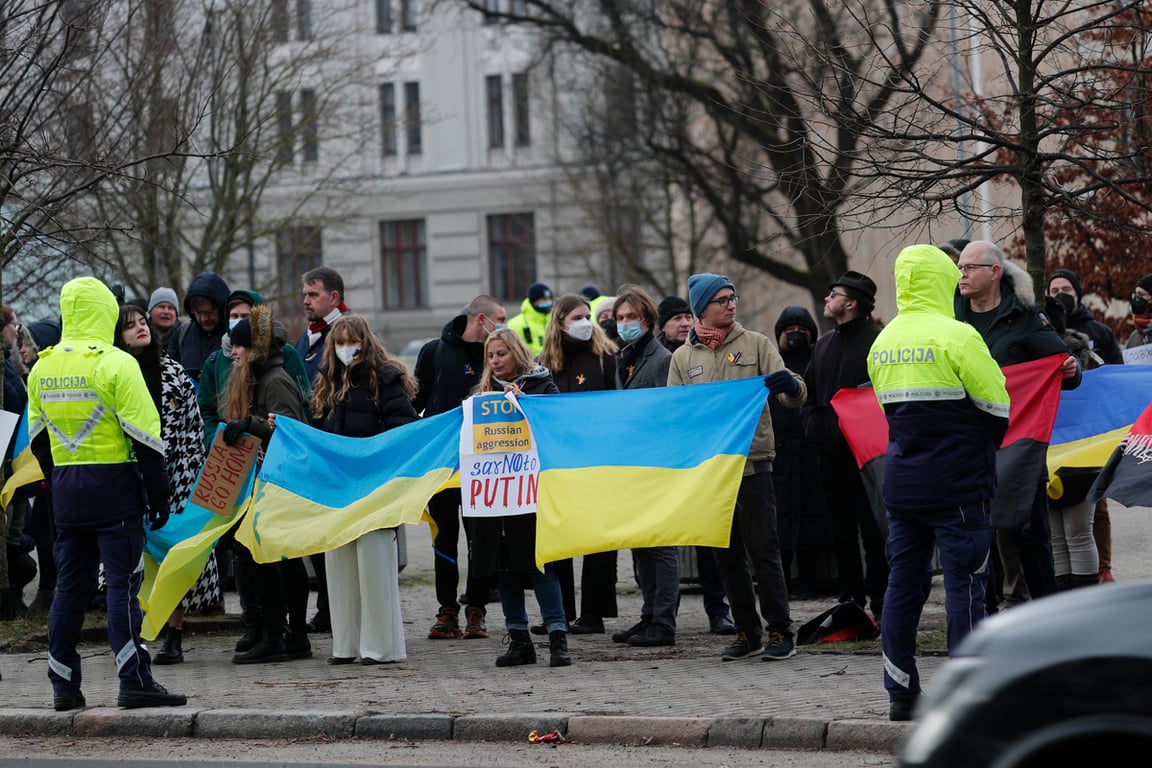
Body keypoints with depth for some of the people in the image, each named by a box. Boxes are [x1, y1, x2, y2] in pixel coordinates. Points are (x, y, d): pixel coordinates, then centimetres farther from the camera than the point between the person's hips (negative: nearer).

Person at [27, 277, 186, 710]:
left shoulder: (42, 369, 9)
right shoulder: (116, 364, -11)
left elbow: (38, 438, 16)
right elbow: (143, 434, -13)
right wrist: (158, 492, -7)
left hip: (66, 491, 6)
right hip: (114, 487, -6)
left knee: (69, 585, 11)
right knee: (123, 583, -5)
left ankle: (63, 686, 13)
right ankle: (134, 682, -8)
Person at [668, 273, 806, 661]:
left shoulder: (755, 344, 3)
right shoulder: (682, 357, 10)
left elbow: (794, 398, -3)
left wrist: (790, 385, -26)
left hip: (752, 463, -3)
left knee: (763, 550, -5)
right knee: (727, 555, 8)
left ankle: (780, 632, 1)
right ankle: (747, 633, 16)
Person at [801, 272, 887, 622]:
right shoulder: (824, 344, 17)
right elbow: (809, 393, 23)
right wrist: (812, 427, 7)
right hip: (830, 452, 7)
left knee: (872, 529, -4)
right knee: (842, 530, 11)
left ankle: (880, 601, -1)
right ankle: (850, 601, 17)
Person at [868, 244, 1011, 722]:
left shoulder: (882, 343, 9)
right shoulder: (957, 337, -11)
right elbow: (997, 405, -8)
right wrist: (981, 447, 11)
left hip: (901, 481, 6)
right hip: (957, 485, -6)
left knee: (903, 582, 9)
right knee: (964, 583, -2)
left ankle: (900, 693, 12)